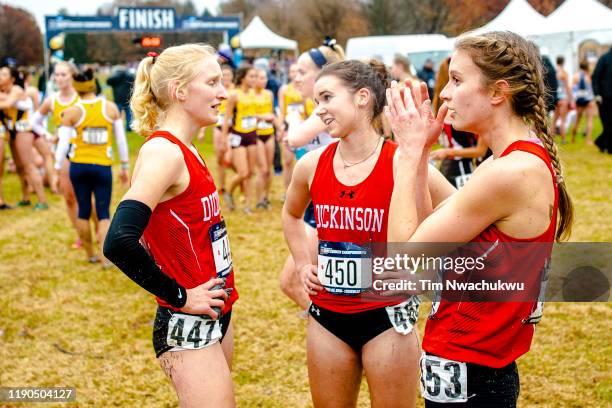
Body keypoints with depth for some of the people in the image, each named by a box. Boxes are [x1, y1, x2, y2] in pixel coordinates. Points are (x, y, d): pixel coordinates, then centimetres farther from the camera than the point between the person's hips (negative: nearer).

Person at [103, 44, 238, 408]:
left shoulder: (185, 152, 8)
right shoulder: (163, 152, -19)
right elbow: (119, 243, -29)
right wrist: (180, 296, -19)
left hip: (215, 317, 9)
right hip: (187, 327, -9)